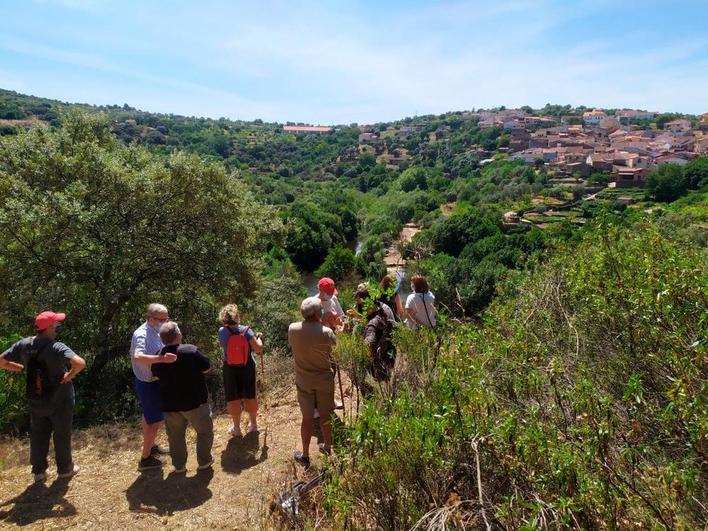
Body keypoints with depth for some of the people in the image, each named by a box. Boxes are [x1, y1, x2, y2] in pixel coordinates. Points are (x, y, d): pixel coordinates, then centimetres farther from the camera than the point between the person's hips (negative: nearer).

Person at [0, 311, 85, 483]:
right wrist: (69, 376, -21)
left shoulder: (23, 345, -7)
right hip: (59, 399, -5)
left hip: (36, 400, 5)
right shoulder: (57, 347, -25)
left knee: (38, 435, 19)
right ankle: (65, 469, 27)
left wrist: (23, 369, 6)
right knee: (61, 434, 13)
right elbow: (80, 363, -40)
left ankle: (39, 471, 31)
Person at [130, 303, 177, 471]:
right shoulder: (142, 334, -27)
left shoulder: (155, 331, 1)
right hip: (148, 384, -9)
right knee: (155, 421, 1)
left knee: (149, 416, 25)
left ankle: (150, 447, 43)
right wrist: (161, 359, -55)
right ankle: (145, 458, 15)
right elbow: (138, 357, -46)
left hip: (154, 381, 9)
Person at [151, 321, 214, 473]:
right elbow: (206, 368, -12)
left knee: (175, 436, 19)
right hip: (194, 401, -4)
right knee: (204, 431, 16)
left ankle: (179, 465, 29)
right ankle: (204, 461, 24)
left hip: (169, 403, 4)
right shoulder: (191, 350, -22)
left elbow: (156, 376, 9)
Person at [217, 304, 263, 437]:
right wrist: (258, 338, 1)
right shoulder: (246, 330, -16)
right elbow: (258, 349, -17)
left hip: (230, 369, 0)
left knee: (233, 399, 13)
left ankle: (236, 428, 23)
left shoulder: (222, 331, -12)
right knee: (250, 396, 17)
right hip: (247, 367, 0)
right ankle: (253, 424, 31)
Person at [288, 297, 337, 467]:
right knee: (326, 415, 18)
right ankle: (327, 448, 37)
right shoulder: (326, 332, -20)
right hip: (325, 380, 0)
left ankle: (305, 455, 25)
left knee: (307, 418, 13)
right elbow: (334, 343, 1)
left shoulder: (293, 329, -15)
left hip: (304, 381, 1)